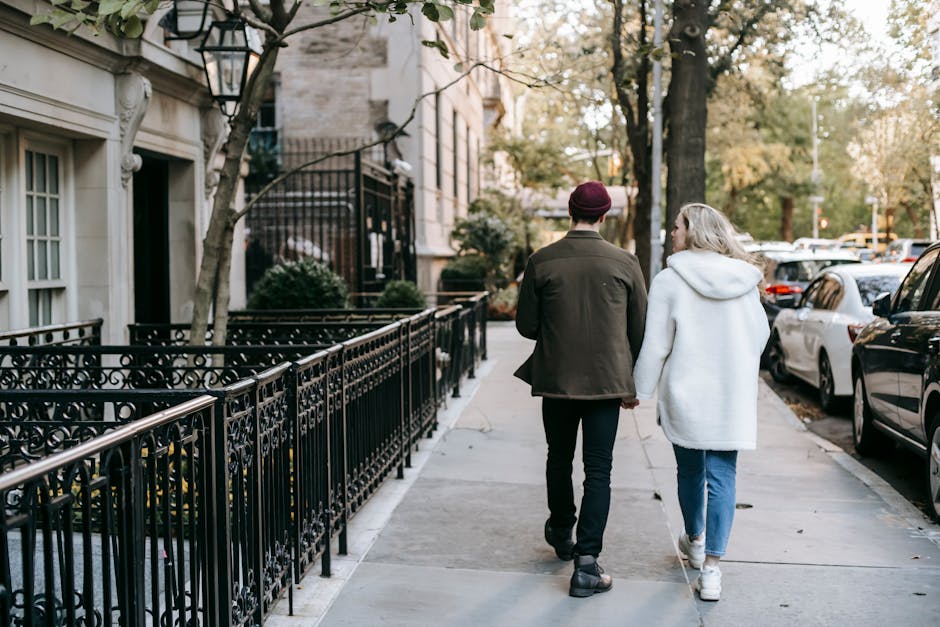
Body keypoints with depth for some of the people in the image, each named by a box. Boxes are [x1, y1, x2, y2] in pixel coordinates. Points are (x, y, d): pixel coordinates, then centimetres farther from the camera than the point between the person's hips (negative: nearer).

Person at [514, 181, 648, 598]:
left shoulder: (541, 262, -6)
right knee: (598, 469, 3)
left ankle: (561, 535, 41)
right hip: (607, 381, -1)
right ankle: (587, 563, -3)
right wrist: (632, 384, 13)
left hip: (556, 379, 1)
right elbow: (639, 329, 1)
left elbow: (526, 325, 0)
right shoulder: (624, 263, -5)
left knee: (559, 460, 20)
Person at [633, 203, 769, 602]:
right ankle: (710, 569, -3)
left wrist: (640, 389, 4)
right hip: (733, 397, 2)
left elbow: (655, 346, -9)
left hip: (685, 394, -2)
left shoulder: (670, 281, -10)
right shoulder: (744, 280, 2)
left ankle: (695, 542, 39)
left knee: (690, 470, 17)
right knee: (722, 477, 2)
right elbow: (760, 334, 12)